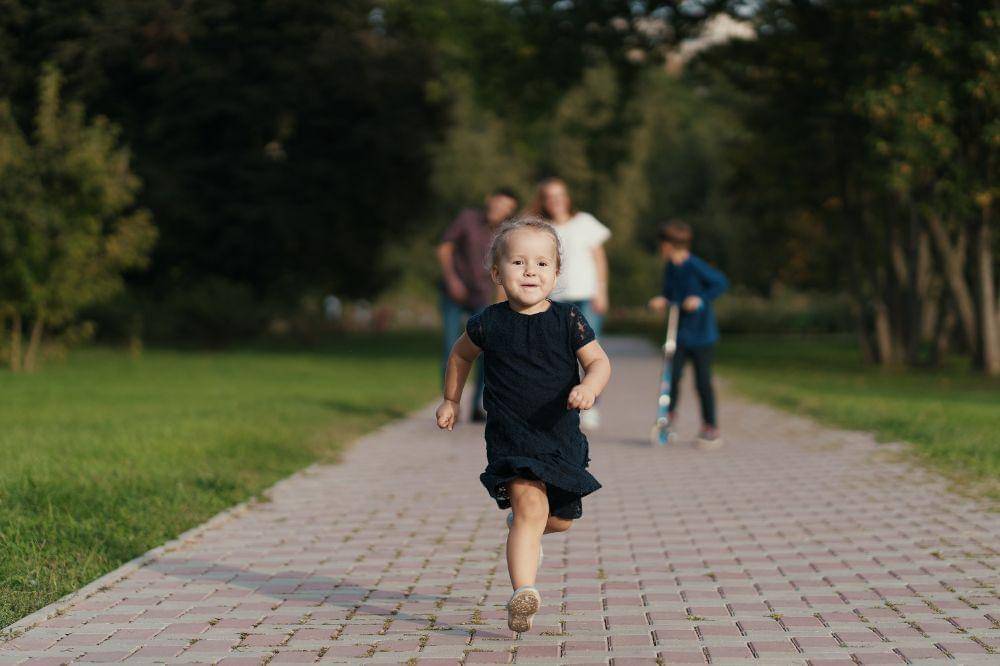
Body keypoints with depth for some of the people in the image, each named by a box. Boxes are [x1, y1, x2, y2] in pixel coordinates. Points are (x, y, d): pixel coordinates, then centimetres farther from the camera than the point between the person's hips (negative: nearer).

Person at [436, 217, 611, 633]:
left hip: (563, 439, 3)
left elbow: (599, 361, -3)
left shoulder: (568, 321, -5)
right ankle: (523, 592, -29)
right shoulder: (489, 324, -4)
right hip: (510, 439, -3)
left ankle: (523, 527, 52)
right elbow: (461, 355, 15)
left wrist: (589, 387, -24)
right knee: (530, 504, -23)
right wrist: (451, 400, 19)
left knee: (561, 519, 18)